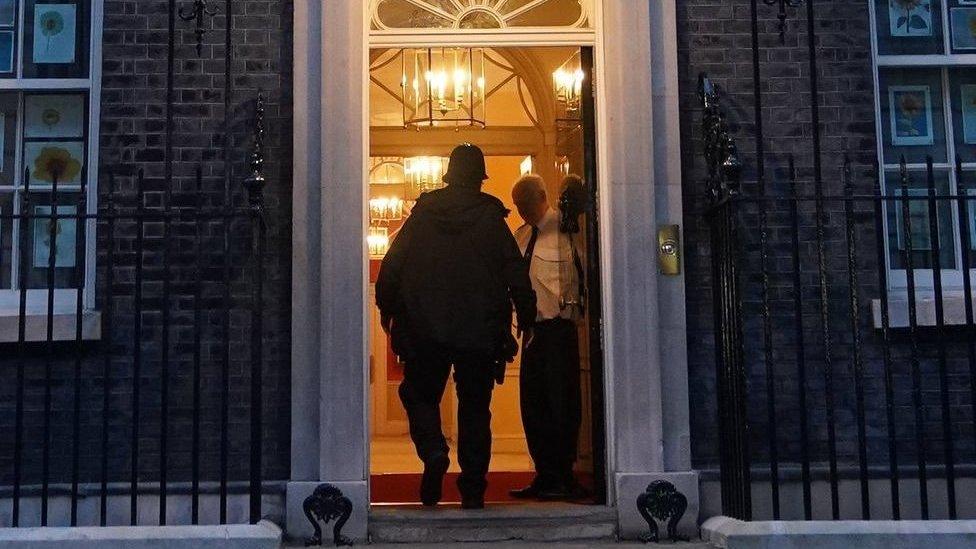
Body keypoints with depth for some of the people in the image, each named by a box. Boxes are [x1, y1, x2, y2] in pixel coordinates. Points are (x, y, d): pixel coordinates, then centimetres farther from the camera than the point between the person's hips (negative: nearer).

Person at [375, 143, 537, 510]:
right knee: (475, 407, 8)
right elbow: (517, 274, 0)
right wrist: (526, 319, 11)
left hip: (424, 331, 0)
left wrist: (387, 309, 16)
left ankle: (433, 454, -12)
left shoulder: (422, 215, 4)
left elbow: (391, 267, 4)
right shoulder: (492, 220, 0)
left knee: (420, 396, 14)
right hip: (479, 332, 0)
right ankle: (473, 489, 6)